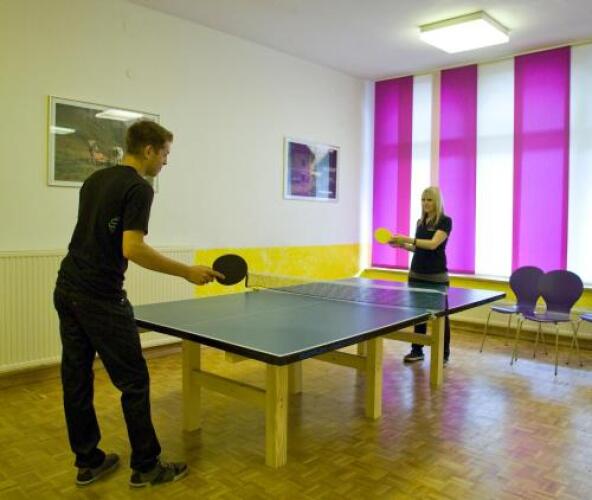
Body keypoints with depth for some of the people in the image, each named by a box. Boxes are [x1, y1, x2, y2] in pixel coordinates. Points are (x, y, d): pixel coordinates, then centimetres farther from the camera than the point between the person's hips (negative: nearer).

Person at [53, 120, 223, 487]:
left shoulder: (95, 179, 14)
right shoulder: (139, 188, -13)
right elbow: (132, 249, -23)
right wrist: (188, 272, -18)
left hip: (66, 290, 9)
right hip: (101, 299, -9)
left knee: (76, 379, 13)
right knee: (134, 383, 2)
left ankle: (88, 462, 26)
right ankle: (146, 466, 14)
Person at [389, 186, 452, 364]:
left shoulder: (445, 221, -9)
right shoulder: (420, 222, 11)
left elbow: (433, 244, -23)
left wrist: (408, 239, -28)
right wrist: (403, 245, 3)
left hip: (436, 276, -6)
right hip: (416, 274, 6)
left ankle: (444, 353, 14)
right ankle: (417, 351, 18)